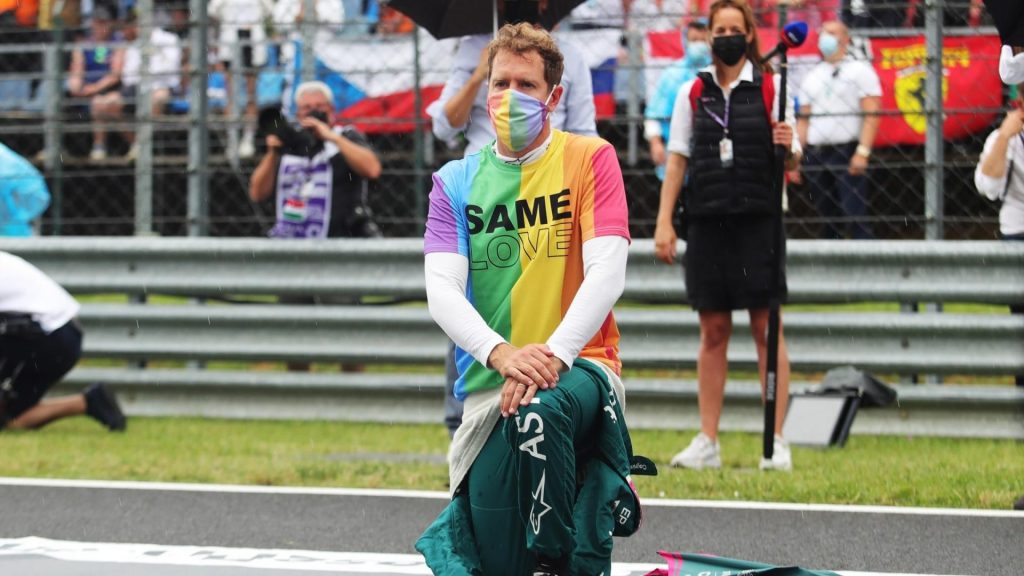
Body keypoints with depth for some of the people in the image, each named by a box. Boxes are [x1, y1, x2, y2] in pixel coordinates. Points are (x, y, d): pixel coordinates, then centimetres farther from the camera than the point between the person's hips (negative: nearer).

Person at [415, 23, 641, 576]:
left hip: (579, 366, -3)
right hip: (489, 384, 3)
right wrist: (503, 354, -22)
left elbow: (606, 272, -9)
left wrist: (552, 355, -24)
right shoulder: (457, 181, 9)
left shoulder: (588, 158, 1)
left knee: (541, 412, -40)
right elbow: (442, 291, -3)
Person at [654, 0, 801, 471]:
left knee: (766, 329, -4)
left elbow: (792, 161, 3)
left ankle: (777, 441, -3)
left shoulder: (770, 88, 3)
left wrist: (787, 147, -21)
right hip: (707, 221, 2)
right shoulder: (693, 93, 10)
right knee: (712, 332, 4)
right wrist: (664, 222, 3)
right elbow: (677, 159, 10)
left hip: (758, 221, -2)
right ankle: (707, 442, 8)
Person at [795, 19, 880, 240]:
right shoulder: (812, 77, 19)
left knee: (855, 216, -15)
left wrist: (863, 152, -16)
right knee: (828, 216, 8)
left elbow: (872, 115, -6)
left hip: (847, 152, -5)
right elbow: (804, 120, 19)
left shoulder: (859, 71, 3)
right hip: (815, 153, 5)